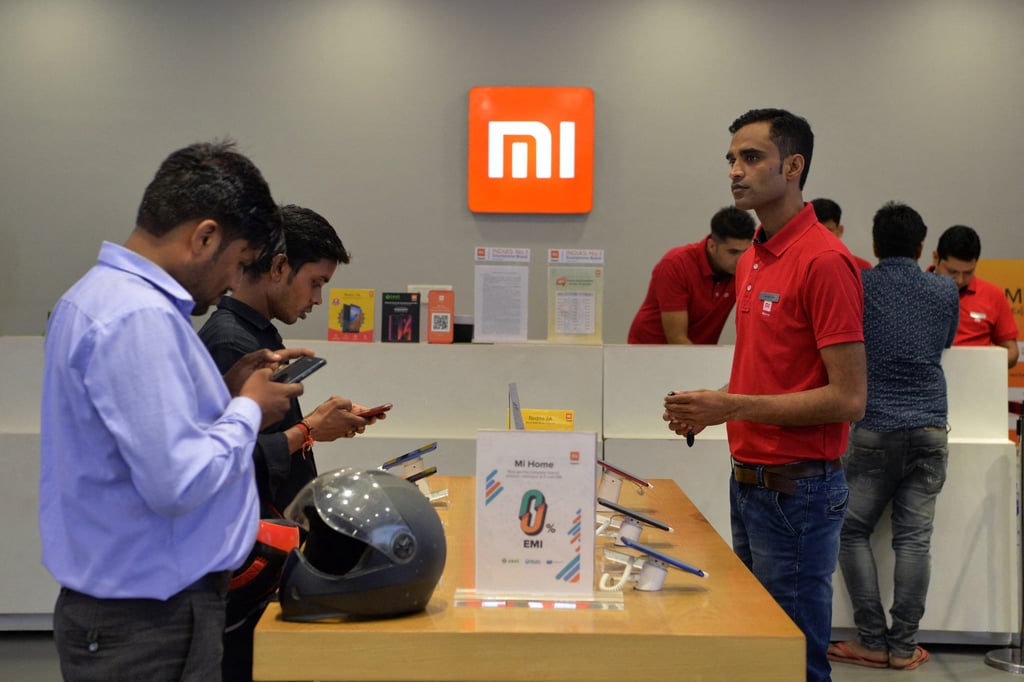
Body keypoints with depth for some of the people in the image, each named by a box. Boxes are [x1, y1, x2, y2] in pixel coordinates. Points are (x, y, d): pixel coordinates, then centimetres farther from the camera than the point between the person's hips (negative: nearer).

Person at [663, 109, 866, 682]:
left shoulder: (823, 260, -16)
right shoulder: (752, 259, 12)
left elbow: (849, 398, -19)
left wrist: (732, 406, -20)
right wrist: (709, 409, 3)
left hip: (797, 489, -9)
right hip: (749, 479, 9)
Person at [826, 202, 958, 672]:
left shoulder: (858, 285, 0)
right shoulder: (945, 292, 8)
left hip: (873, 429, -3)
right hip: (929, 430, 3)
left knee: (853, 533, 7)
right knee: (913, 539, 3)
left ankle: (873, 643, 5)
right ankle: (904, 647, 5)